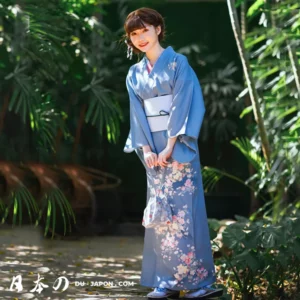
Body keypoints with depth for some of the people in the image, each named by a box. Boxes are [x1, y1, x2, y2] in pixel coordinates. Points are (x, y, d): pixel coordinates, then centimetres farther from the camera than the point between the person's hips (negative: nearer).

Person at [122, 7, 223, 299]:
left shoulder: (178, 63, -2)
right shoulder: (135, 74, 13)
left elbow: (183, 103, -10)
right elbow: (138, 113, 8)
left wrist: (170, 145, -17)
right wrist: (145, 147, -7)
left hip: (178, 145, -5)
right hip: (153, 148, 5)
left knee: (183, 210, -9)